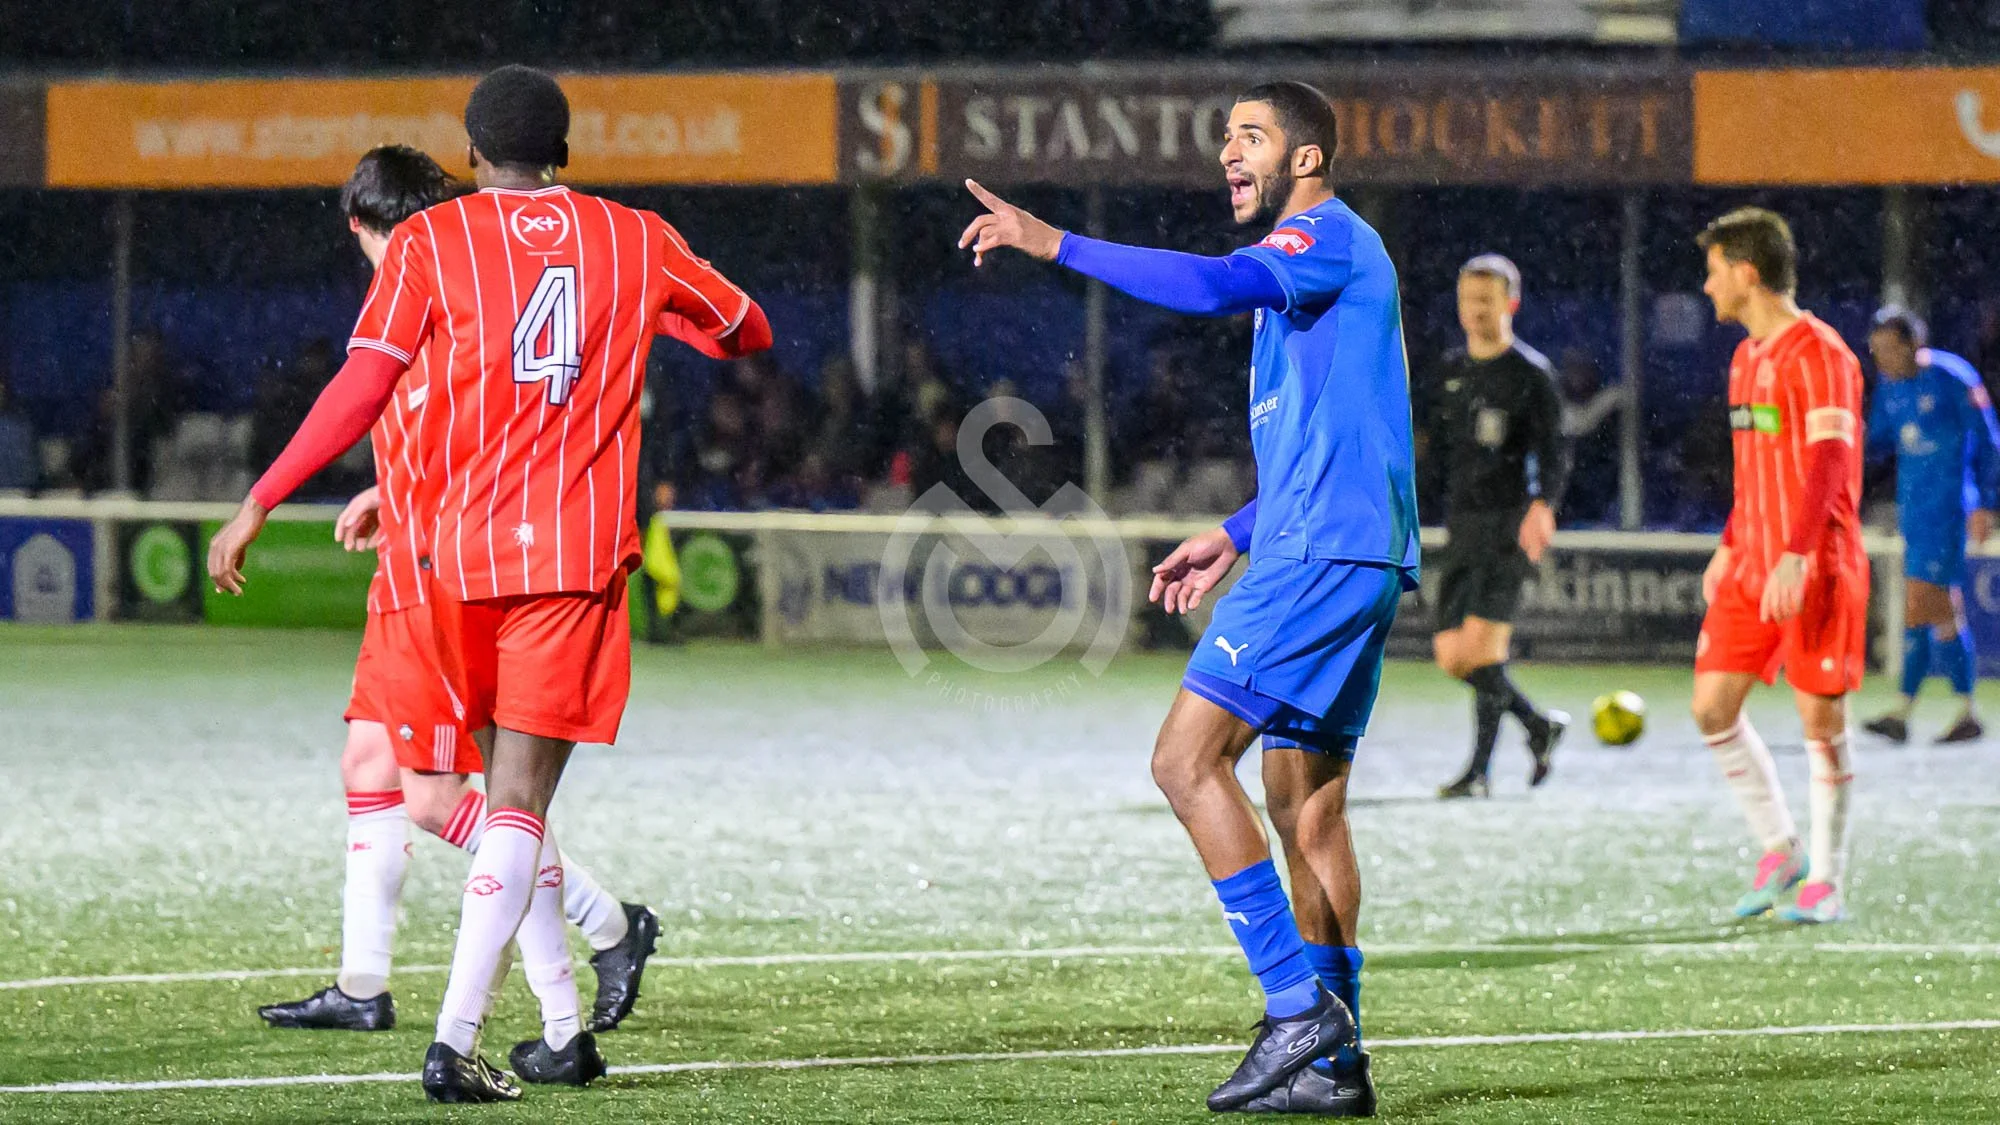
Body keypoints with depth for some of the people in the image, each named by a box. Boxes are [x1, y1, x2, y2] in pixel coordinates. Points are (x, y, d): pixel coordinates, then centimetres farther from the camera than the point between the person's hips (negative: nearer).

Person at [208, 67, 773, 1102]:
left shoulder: (430, 242, 2)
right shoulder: (636, 242, 8)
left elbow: (361, 388, -6)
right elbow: (749, 332, 23)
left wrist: (259, 503, -2)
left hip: (463, 550, 1)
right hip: (580, 551, -1)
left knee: (512, 782, 18)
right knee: (519, 799, -5)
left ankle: (564, 1030, 19)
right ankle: (454, 1039, -19)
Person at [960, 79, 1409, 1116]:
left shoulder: (1327, 236, -7)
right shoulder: (1318, 260, 25)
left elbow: (1215, 285, -27)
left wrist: (1056, 245, -30)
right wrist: (1237, 537, 27)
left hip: (1321, 553, -11)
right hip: (1355, 560, 11)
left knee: (1187, 760, -13)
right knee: (1306, 805, 10)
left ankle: (1298, 1002, -16)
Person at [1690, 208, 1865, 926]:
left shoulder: (1818, 354, -12)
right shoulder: (1747, 356, 16)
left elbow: (1828, 461, -21)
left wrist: (1795, 558, -29)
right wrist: (1730, 546, 24)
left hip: (1816, 568, -8)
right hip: (1752, 566, 8)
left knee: (1821, 717, -4)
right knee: (1712, 706, 1)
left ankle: (1826, 883, 3)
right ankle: (1779, 850, 15)